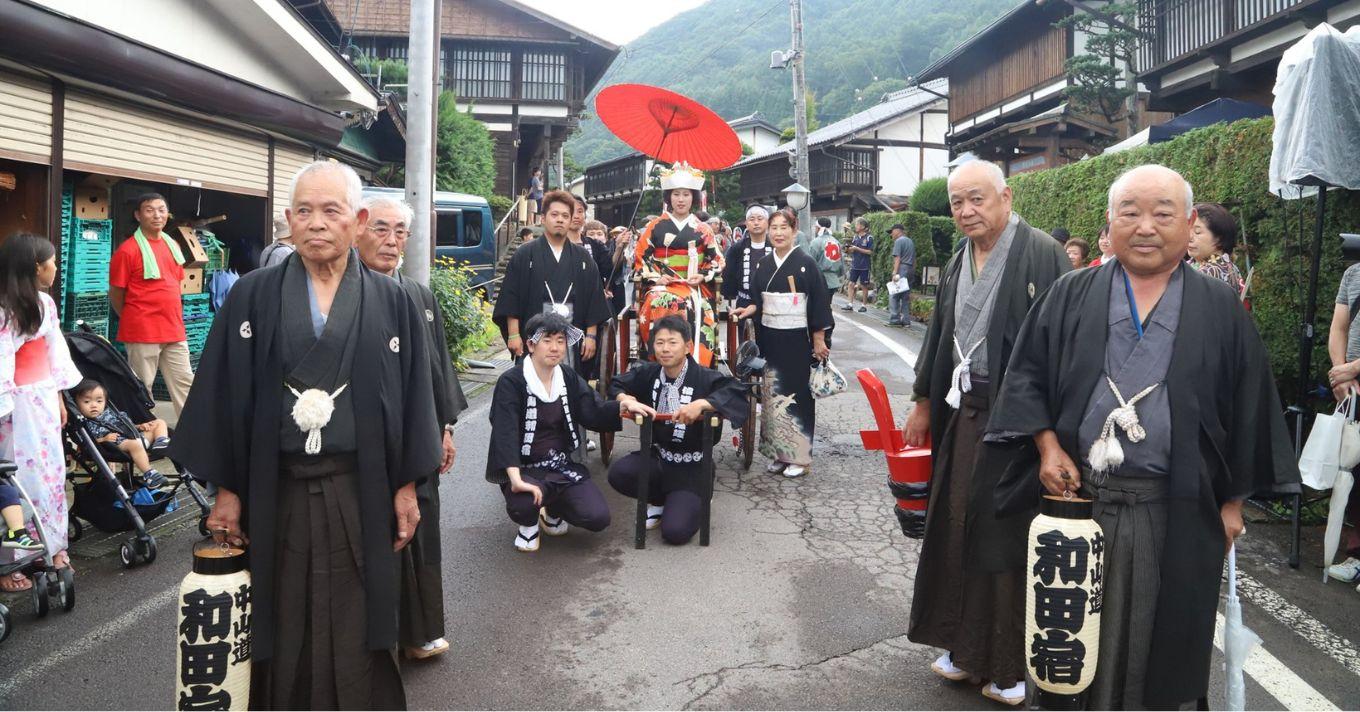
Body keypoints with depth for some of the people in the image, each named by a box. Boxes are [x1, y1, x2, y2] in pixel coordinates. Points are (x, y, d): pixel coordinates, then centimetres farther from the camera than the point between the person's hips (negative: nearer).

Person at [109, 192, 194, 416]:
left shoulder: (172, 246, 11)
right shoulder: (128, 250, -9)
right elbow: (115, 294, -5)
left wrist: (175, 320, 15)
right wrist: (134, 322, 4)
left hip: (175, 331, 6)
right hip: (143, 332, -6)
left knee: (185, 383, 9)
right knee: (142, 387, 4)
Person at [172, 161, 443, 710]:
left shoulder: (393, 303, 2)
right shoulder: (252, 297, 2)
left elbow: (412, 396, 3)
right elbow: (225, 393, 2)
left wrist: (407, 486, 1)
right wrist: (226, 489, -1)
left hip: (361, 491, 0)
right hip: (275, 490, 1)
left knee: (355, 627, 6)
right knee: (282, 628, 10)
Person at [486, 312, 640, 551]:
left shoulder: (569, 378, 6)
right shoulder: (511, 382, -13)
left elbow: (594, 413, -1)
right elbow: (505, 434, -24)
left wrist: (623, 406, -22)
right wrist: (516, 480, -38)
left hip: (563, 465, 5)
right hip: (526, 468, -5)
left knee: (598, 517, -14)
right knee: (522, 505, -37)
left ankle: (554, 510, 20)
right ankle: (528, 523, 4)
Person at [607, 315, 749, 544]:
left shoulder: (703, 377, -15)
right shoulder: (649, 373, -1)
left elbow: (736, 391, -29)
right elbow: (617, 384, 11)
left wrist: (701, 404, -40)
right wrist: (627, 400, -11)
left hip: (690, 467, -4)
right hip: (656, 457, 4)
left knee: (675, 532, -19)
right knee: (618, 473, -26)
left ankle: (694, 502, 20)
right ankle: (660, 501, 7)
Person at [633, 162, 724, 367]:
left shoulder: (702, 229, 14)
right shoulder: (655, 227, 12)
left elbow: (717, 260, 15)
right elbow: (640, 258, 11)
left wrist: (703, 275, -3)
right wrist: (655, 277, -5)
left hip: (696, 288, 0)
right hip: (662, 286, 0)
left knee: (693, 306, -35)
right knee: (660, 304, -36)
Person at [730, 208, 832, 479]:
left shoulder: (805, 263, -7)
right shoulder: (763, 264, 8)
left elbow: (819, 302, -8)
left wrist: (819, 339, -10)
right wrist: (751, 309, -4)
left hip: (797, 338, -5)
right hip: (770, 337, 5)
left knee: (797, 393, -1)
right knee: (772, 393, 7)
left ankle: (799, 455, 8)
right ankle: (778, 453, 17)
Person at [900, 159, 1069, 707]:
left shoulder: (1041, 255, -12)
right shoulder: (958, 264, 11)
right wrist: (924, 404, 19)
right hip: (962, 412, 7)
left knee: (1008, 534, 1)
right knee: (956, 527, 11)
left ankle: (1012, 664, 18)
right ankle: (966, 645, 27)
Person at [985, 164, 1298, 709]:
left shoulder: (1221, 311, 2)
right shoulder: (1070, 297, 3)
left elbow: (1245, 407, 4)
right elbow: (1027, 375, 5)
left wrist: (1232, 501, 4)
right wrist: (1047, 445, -9)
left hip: (1175, 514, 0)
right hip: (1073, 497, 0)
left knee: (1156, 638, 11)